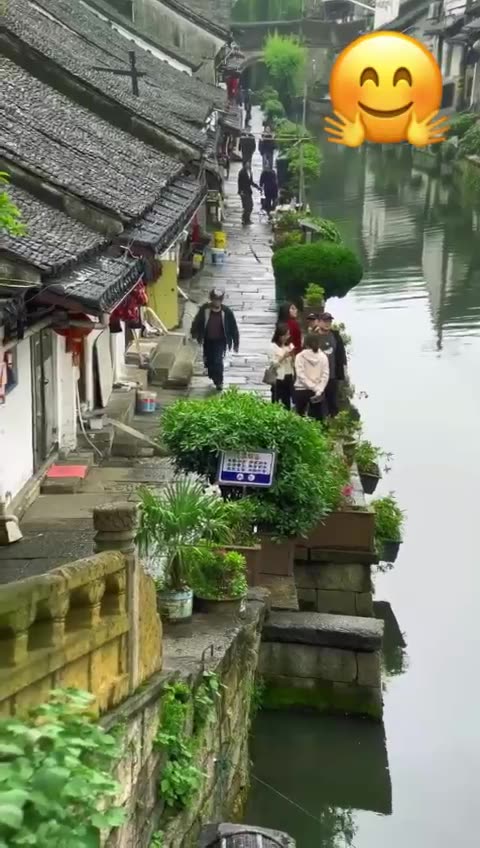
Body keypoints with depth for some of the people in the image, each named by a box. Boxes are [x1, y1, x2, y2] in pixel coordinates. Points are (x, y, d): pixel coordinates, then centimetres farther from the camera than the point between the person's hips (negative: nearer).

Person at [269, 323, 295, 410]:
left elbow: (293, 364, 12)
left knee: (287, 403, 10)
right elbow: (272, 364, -11)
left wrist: (292, 356, -7)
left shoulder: (290, 345, 9)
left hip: (289, 377, 5)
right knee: (276, 403, -4)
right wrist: (284, 356, -17)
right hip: (278, 378, -5)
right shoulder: (273, 347, -6)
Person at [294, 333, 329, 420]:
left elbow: (301, 375, -10)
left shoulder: (300, 356, -4)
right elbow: (325, 375, -4)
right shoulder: (323, 357, 2)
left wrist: (315, 389, -9)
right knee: (318, 418, 5)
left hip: (302, 390, -2)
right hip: (319, 392, 2)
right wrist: (318, 390, -7)